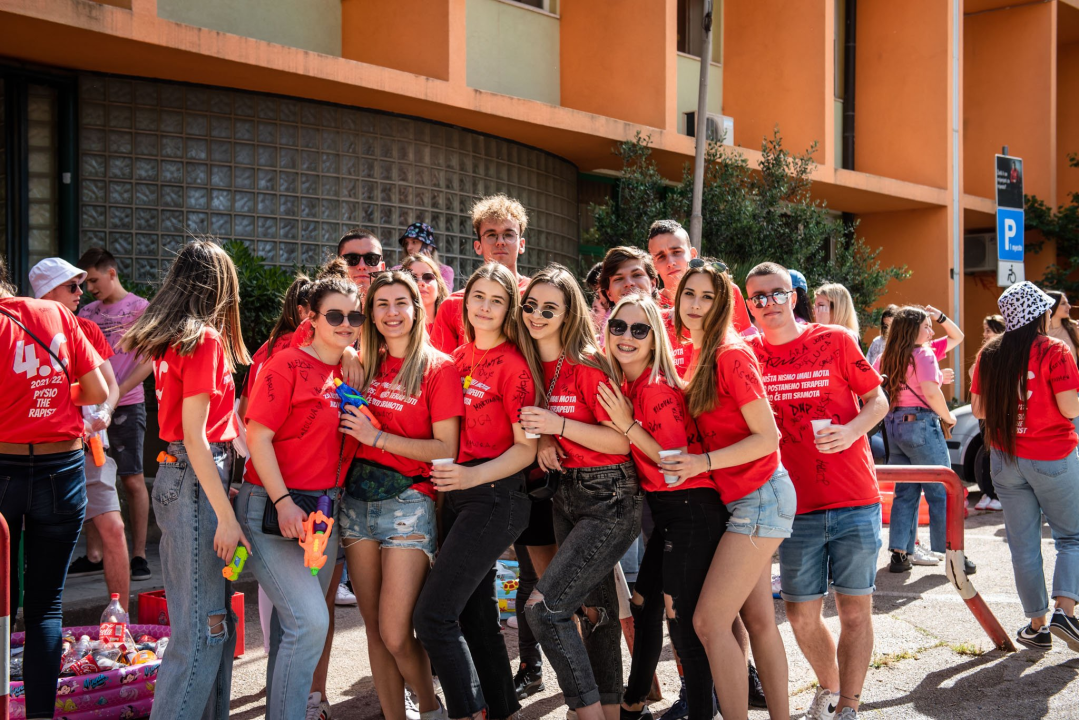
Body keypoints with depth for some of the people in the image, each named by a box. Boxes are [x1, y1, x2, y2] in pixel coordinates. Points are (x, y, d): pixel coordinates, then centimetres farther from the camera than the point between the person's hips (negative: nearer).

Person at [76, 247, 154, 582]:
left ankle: (139, 555, 2)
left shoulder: (140, 309, -1)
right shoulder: (87, 313, 14)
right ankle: (93, 552, 13)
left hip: (126, 406, -5)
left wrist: (116, 393, -17)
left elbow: (148, 360, -7)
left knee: (133, 480, -3)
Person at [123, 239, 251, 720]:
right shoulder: (205, 339, -13)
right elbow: (194, 436, -17)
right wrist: (227, 516, -18)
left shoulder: (169, 339, 12)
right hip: (197, 482, -9)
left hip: (176, 477, 9)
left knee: (211, 621, 16)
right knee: (204, 630, -5)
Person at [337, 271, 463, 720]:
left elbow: (446, 450, -10)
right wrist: (351, 424, -1)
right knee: (374, 629, 7)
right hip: (358, 498, 5)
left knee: (396, 634, -10)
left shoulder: (438, 368, -3)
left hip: (409, 502, -5)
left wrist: (378, 437, -13)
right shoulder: (366, 365, 12)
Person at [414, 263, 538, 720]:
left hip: (494, 497, -8)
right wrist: (446, 478, 8)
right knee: (475, 614, 14)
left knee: (433, 615, -13)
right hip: (457, 493, 8)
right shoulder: (461, 356, 11)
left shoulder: (513, 365, -11)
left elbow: (525, 447, -13)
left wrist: (474, 476, -24)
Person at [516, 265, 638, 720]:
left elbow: (622, 441, -16)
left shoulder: (588, 365, -14)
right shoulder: (531, 364, 7)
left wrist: (559, 425, -21)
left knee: (543, 607, -16)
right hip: (566, 494, 8)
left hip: (609, 499, -8)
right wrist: (543, 441, -1)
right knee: (596, 608, 13)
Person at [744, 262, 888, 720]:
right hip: (796, 506, 2)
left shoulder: (835, 341, -1)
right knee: (801, 613, 8)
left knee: (855, 608, 2)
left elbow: (877, 399, 4)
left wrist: (853, 429, -14)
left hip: (855, 502, -2)